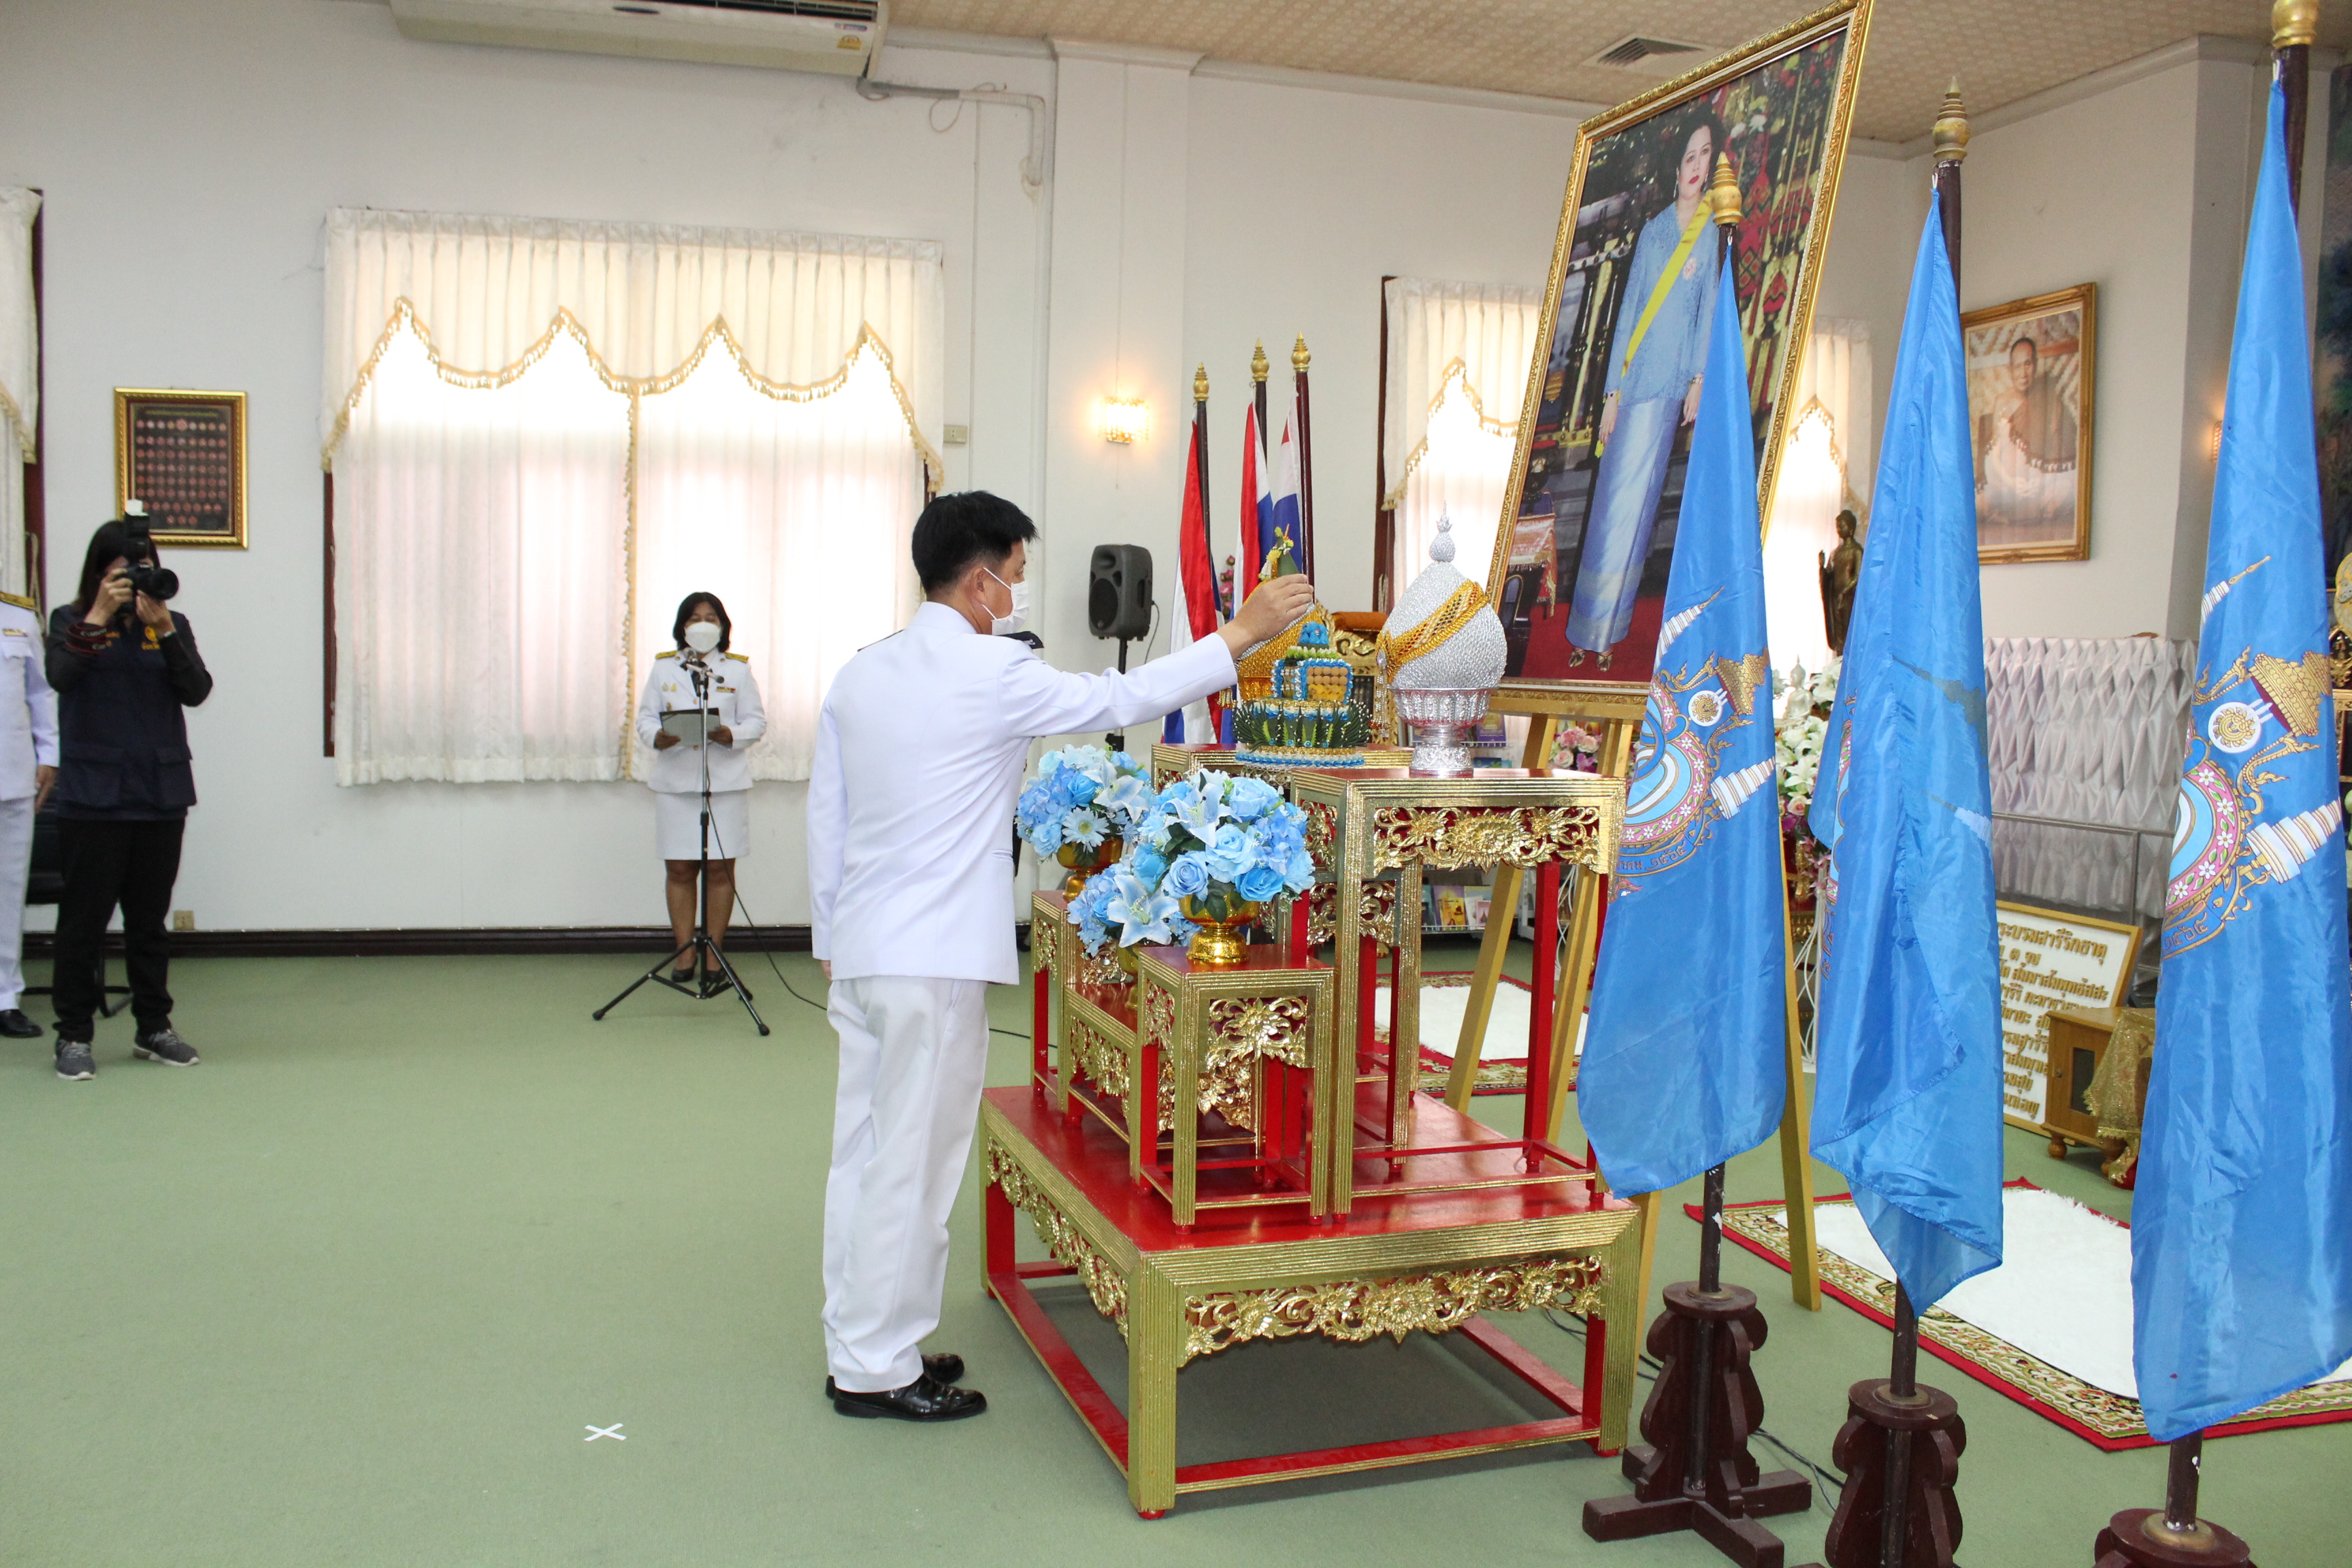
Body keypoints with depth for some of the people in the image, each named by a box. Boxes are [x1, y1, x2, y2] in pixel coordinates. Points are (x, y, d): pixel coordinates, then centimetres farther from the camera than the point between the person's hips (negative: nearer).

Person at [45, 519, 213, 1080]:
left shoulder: (171, 624, 9)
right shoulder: (70, 621, 4)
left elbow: (197, 690, -5)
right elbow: (60, 676, -15)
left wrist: (163, 628, -15)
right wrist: (98, 616, -19)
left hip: (161, 793, 2)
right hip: (93, 796, -2)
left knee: (150, 918, 10)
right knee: (84, 919, 1)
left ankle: (153, 1028, 19)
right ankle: (74, 1034, 10)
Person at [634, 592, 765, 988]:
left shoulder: (738, 669, 8)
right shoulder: (663, 667, 11)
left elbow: (756, 721, 3)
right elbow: (645, 717, 8)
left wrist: (731, 735, -17)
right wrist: (657, 737, -15)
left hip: (727, 780, -1)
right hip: (675, 780, 1)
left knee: (720, 868, 1)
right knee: (679, 868, 2)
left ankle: (713, 954, 9)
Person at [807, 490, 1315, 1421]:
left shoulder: (859, 675, 10)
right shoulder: (992, 673, -13)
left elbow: (825, 820, 14)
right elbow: (1122, 699, -7)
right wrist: (1243, 632, 0)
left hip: (860, 954, 8)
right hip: (936, 960, -8)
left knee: (864, 1152, 15)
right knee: (914, 1164, 1)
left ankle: (858, 1346, 26)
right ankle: (877, 1370, 11)